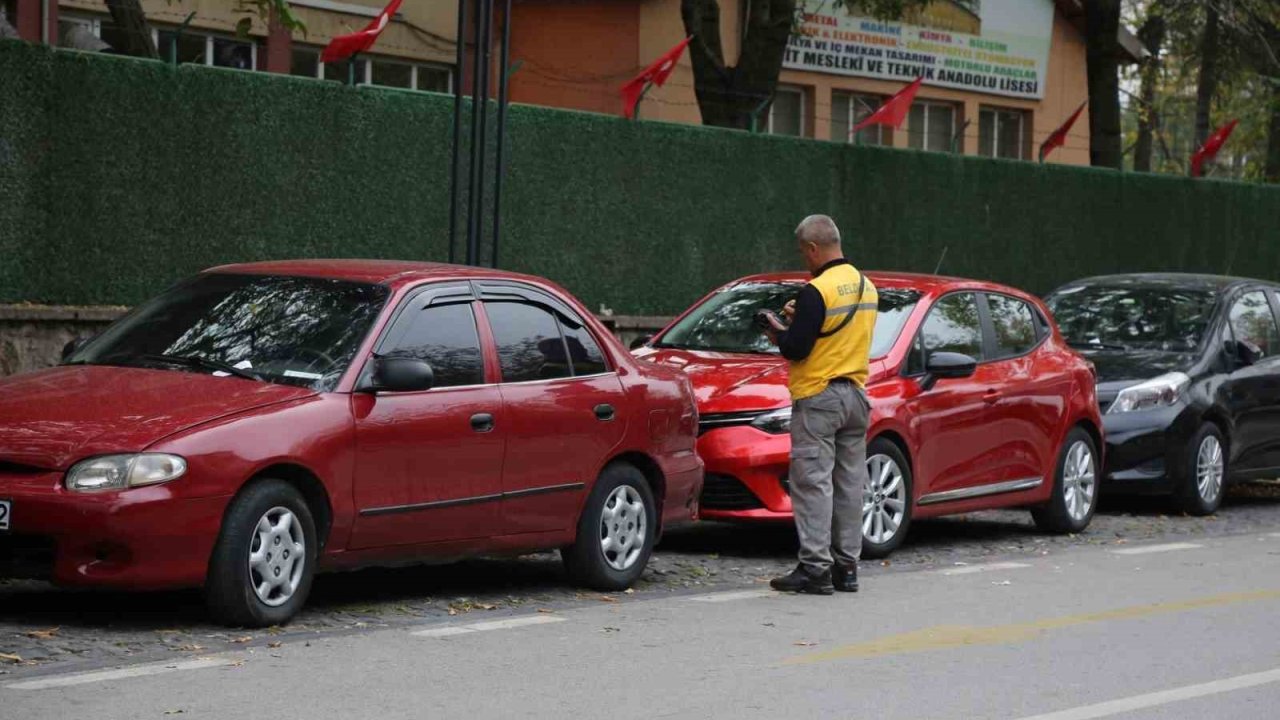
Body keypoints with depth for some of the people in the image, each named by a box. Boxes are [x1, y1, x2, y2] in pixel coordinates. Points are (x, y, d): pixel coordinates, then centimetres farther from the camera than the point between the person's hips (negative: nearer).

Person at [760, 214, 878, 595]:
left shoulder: (817, 291, -16)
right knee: (849, 484, 10)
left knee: (813, 482, -6)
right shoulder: (866, 288, 10)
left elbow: (796, 348, -18)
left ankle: (815, 567, -9)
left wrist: (778, 331, 3)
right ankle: (847, 566, 13)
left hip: (817, 397, -8)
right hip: (856, 396, 8)